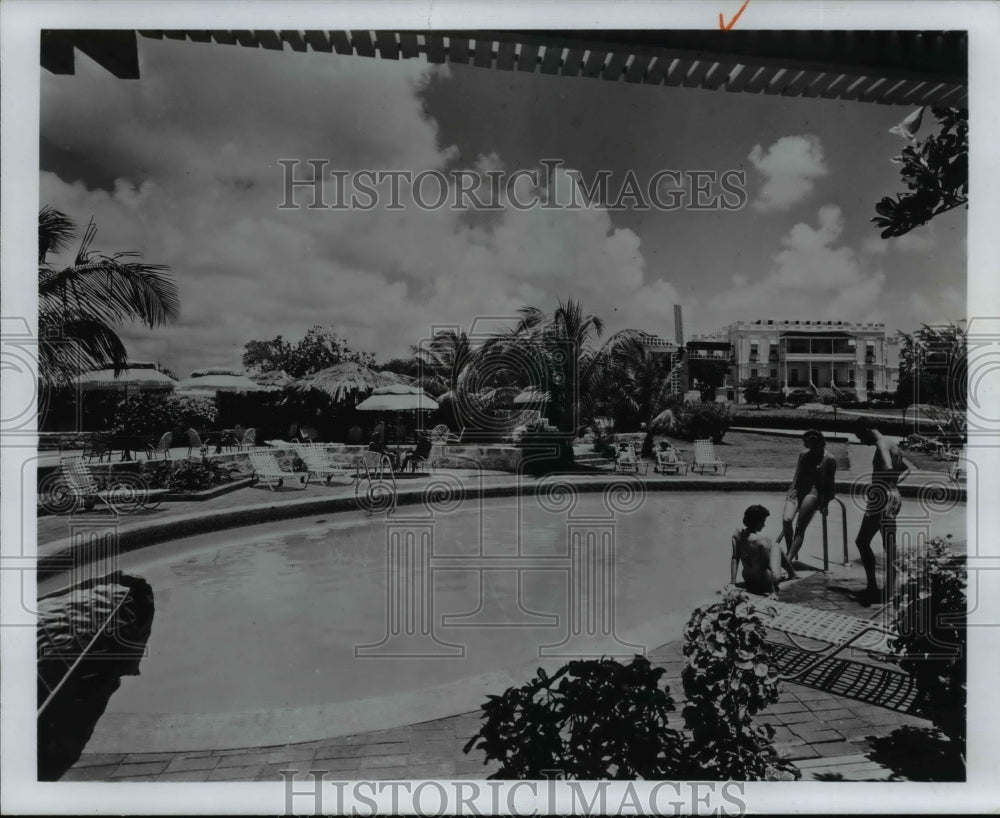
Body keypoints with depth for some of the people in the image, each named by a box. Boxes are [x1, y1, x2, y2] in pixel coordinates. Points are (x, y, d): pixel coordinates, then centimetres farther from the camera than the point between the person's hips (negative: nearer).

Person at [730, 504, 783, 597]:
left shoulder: (737, 534, -11)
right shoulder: (763, 541, -28)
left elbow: (734, 559, -6)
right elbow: (766, 568, -24)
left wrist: (732, 582, -1)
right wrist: (772, 591, -16)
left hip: (747, 579, 5)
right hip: (763, 581, -5)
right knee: (776, 546, 17)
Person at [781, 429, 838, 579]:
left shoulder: (830, 459, 7)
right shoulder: (804, 455, 21)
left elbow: (830, 483, 5)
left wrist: (825, 503, -2)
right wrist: (792, 490, 3)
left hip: (815, 492, -4)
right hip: (797, 490, 4)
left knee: (800, 527, -22)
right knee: (786, 519, -21)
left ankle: (789, 559, -33)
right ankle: (792, 557, -8)